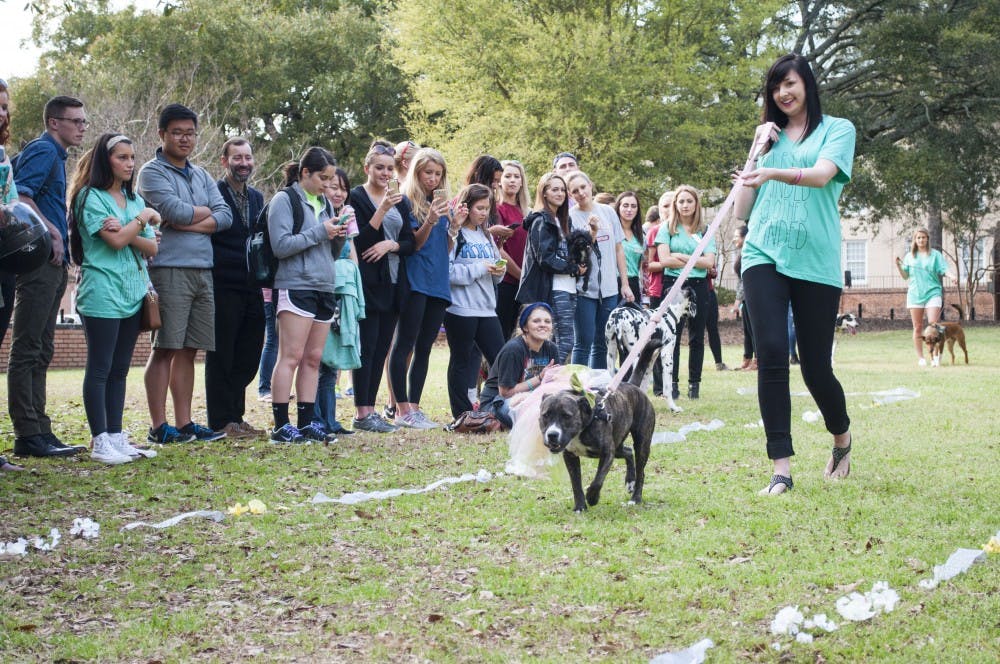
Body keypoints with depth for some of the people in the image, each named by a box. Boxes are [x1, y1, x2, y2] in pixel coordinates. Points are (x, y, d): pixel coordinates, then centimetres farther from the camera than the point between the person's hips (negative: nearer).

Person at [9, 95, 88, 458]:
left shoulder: (55, 155, 21)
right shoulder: (43, 151, -8)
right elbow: (20, 195, -22)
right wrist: (52, 232, -18)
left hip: (53, 265, 10)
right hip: (40, 261, -10)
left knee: (40, 352, 11)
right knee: (27, 351, -8)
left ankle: (40, 432, 15)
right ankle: (28, 435, -8)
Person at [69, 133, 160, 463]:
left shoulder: (135, 200, 16)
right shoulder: (91, 197, -5)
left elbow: (152, 247, 6)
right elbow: (115, 241, -16)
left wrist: (126, 233, -12)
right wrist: (143, 218, -3)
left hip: (133, 293, 7)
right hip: (102, 293, -7)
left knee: (120, 370, 9)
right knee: (100, 369, -4)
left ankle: (116, 437, 12)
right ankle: (99, 442, -3)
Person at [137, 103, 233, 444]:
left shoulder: (202, 176, 19)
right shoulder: (152, 172, -2)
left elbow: (225, 216, 6)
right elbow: (175, 211, -17)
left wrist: (189, 223, -10)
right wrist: (205, 212, 1)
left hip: (202, 270, 7)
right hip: (169, 270, -7)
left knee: (188, 349, 9)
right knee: (164, 348, -5)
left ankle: (184, 423, 13)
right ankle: (159, 427, -2)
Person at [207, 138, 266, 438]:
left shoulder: (257, 197, 16)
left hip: (251, 289, 7)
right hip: (223, 287, -7)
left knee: (248, 357, 9)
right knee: (221, 358, 0)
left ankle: (235, 417, 19)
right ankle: (221, 422, 7)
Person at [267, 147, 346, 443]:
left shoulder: (324, 204, 19)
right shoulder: (284, 200, -2)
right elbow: (281, 246, -12)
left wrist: (339, 237, 1)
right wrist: (319, 232, -13)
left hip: (324, 287, 7)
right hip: (296, 287, -7)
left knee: (313, 358, 6)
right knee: (291, 356, -9)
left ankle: (306, 422, 10)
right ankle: (281, 425, -9)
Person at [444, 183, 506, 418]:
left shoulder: (485, 235, 16)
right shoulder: (454, 234, -7)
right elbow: (447, 271, -18)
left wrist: (498, 271, -1)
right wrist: (479, 268, -16)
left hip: (486, 308, 7)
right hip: (460, 308, -7)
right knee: (461, 362, 1)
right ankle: (462, 416, 7)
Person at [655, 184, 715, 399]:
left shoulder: (705, 230, 10)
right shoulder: (667, 228, 6)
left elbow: (709, 262, -2)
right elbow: (664, 260, -7)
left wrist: (681, 256, -8)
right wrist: (696, 262, -4)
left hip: (699, 286, 2)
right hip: (673, 284, -2)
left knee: (697, 337, 3)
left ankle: (694, 384, 8)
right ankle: (672, 383, -1)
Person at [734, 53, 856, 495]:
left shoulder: (837, 129, 8)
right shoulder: (770, 137, 18)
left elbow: (821, 174, -14)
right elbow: (741, 210, 13)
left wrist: (772, 173, -32)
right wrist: (757, 150, 7)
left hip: (815, 262, -2)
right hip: (764, 256, 2)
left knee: (815, 367, 1)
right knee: (771, 355, -14)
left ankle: (842, 437, 32)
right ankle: (781, 469, -12)